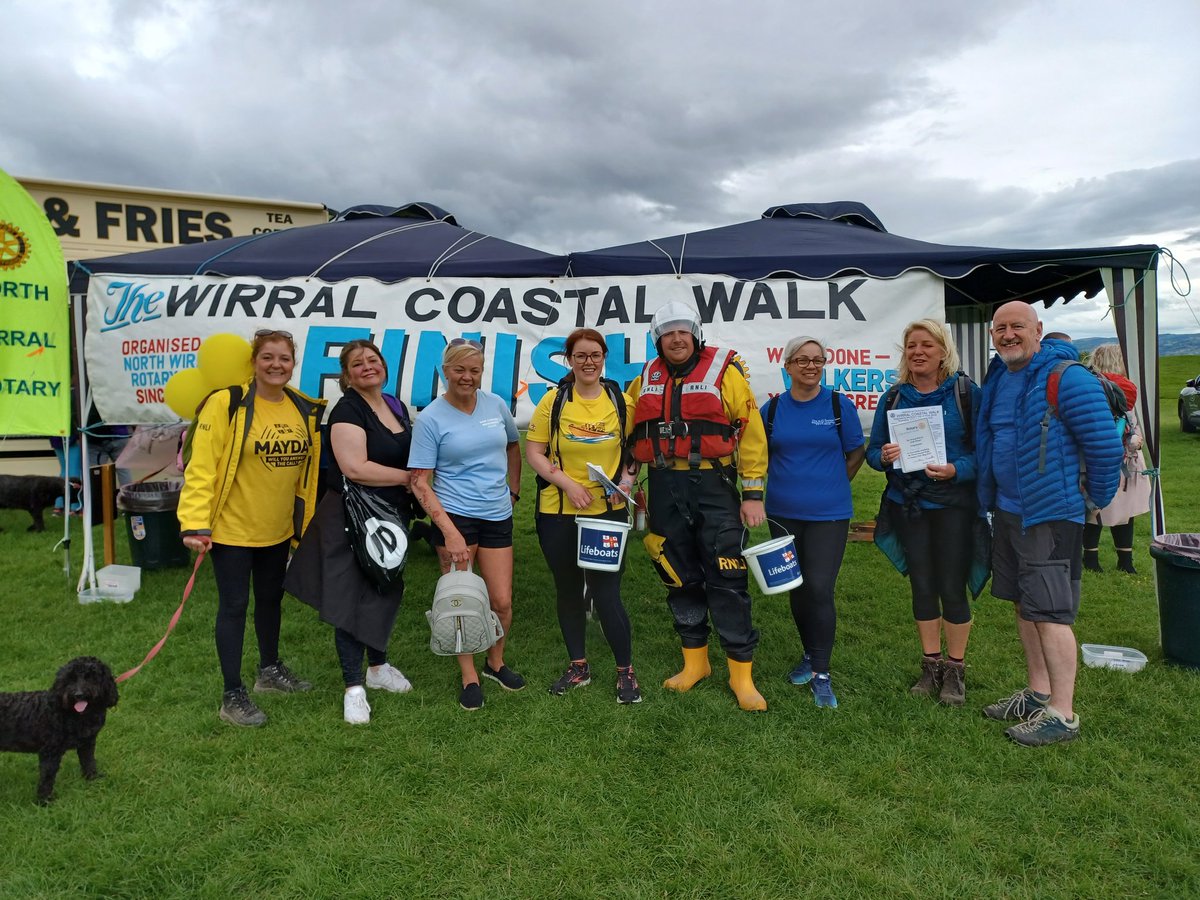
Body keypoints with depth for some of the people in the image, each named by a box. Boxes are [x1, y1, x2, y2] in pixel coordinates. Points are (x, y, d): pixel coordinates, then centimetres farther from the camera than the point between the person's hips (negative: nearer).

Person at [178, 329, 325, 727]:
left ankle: (270, 670, 40)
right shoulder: (226, 404, -16)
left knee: (271, 598, 20)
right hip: (232, 527, -6)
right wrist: (195, 523, -23)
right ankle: (233, 695, 15)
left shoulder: (305, 410, 2)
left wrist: (305, 518, 13)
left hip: (278, 528, 6)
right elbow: (201, 467, -18)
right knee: (234, 605, 2)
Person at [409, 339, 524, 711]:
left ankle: (495, 662, 33)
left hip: (497, 517, 4)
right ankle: (469, 677, 23)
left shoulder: (496, 404, 4)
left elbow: (513, 446, 23)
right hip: (455, 516, -3)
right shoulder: (430, 418, -8)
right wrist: (449, 531, -19)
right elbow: (420, 482, -11)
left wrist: (514, 490, 17)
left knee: (502, 601, 6)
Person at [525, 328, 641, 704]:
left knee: (606, 595, -2)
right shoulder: (553, 400, -3)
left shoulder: (622, 401, 1)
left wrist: (628, 478, -10)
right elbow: (533, 452, -3)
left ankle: (626, 672, 18)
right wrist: (567, 484, -15)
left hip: (609, 512, -1)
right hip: (558, 514, 1)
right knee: (568, 591, 14)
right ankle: (578, 666, 33)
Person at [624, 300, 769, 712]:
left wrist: (752, 493, -10)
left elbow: (751, 432, -7)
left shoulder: (724, 370, -5)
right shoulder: (646, 379, 9)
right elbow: (630, 431, 20)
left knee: (726, 580, -3)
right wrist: (627, 472, 6)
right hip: (665, 489, 5)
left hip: (713, 488, -4)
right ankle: (695, 661, 28)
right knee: (680, 578, 12)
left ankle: (742, 674, 10)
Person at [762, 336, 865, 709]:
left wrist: (831, 486, 3)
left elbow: (856, 454, 5)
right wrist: (789, 483, 6)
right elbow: (763, 455, 14)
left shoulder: (840, 406, -3)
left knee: (820, 590, -8)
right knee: (797, 589, 13)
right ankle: (810, 654, 33)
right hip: (783, 513, 3)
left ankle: (821, 674, 4)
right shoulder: (772, 408, 2)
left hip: (828, 514, -3)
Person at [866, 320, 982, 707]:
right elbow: (872, 450, 8)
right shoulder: (893, 397, 7)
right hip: (908, 505, 3)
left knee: (952, 586, 0)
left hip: (952, 503, -3)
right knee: (922, 586, 11)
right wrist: (885, 457, -14)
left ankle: (955, 669, 19)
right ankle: (931, 665, 25)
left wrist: (957, 469, -23)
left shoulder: (966, 392, -3)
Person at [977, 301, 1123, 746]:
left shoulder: (1067, 378, -15)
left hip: (1051, 516, -8)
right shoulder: (997, 380, 10)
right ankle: (1038, 693, 29)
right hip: (1006, 510, 8)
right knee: (1024, 606, 15)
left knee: (1050, 612, -6)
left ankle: (1062, 714, 5)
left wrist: (1098, 497, -2)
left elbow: (1106, 444, -14)